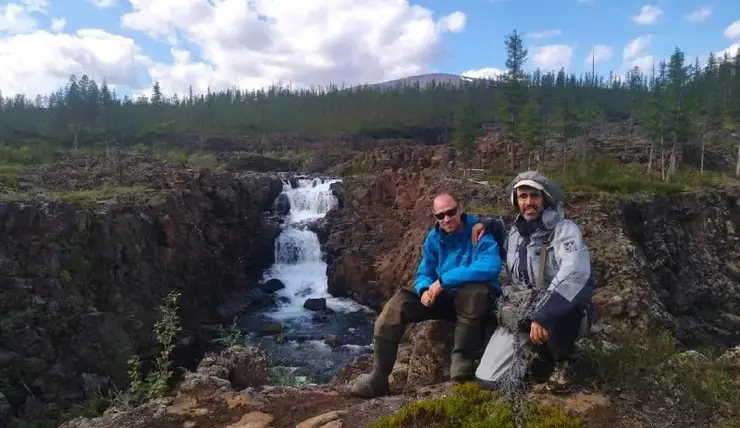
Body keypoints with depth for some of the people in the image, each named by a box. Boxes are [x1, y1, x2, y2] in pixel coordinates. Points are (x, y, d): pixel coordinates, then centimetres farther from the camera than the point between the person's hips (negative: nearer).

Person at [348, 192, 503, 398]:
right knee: (398, 303, -14)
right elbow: (424, 273, 7)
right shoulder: (433, 238, 2)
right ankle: (378, 377, -15)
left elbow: (491, 267, -33)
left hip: (476, 299, -5)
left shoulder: (480, 231, -16)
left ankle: (462, 362, -24)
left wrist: (444, 280, -31)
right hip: (445, 297, 5)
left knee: (472, 291, -40)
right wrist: (425, 289, -20)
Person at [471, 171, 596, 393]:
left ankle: (562, 362, -7)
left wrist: (543, 314, -44)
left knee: (555, 313, -43)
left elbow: (575, 273, -35)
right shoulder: (515, 231, 5)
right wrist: (486, 223, 10)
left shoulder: (564, 229, -15)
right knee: (487, 379, -7)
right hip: (520, 316, 5)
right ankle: (543, 350, 20)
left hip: (560, 314, -5)